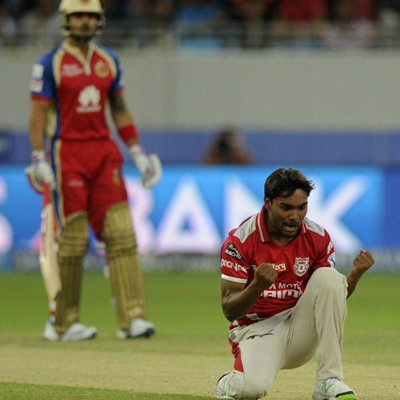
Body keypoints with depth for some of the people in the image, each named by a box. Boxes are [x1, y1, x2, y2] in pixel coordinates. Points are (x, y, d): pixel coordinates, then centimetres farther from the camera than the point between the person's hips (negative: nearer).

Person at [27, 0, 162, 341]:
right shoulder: (50, 64, -3)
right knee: (74, 238, -4)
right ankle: (63, 323, 8)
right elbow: (38, 113, -6)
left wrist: (136, 151, 13)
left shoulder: (109, 61, 12)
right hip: (67, 152, -5)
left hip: (104, 152, 5)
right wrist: (39, 160, -15)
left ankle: (132, 317, -10)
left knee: (121, 231, -6)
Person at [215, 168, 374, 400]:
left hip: (302, 327, 4)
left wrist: (356, 275, -18)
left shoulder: (318, 237, -1)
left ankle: (329, 381, -21)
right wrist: (257, 286, -33)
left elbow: (331, 298, 3)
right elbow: (229, 311, -13)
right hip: (257, 329, -4)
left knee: (328, 276, -23)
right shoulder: (241, 240, -11)